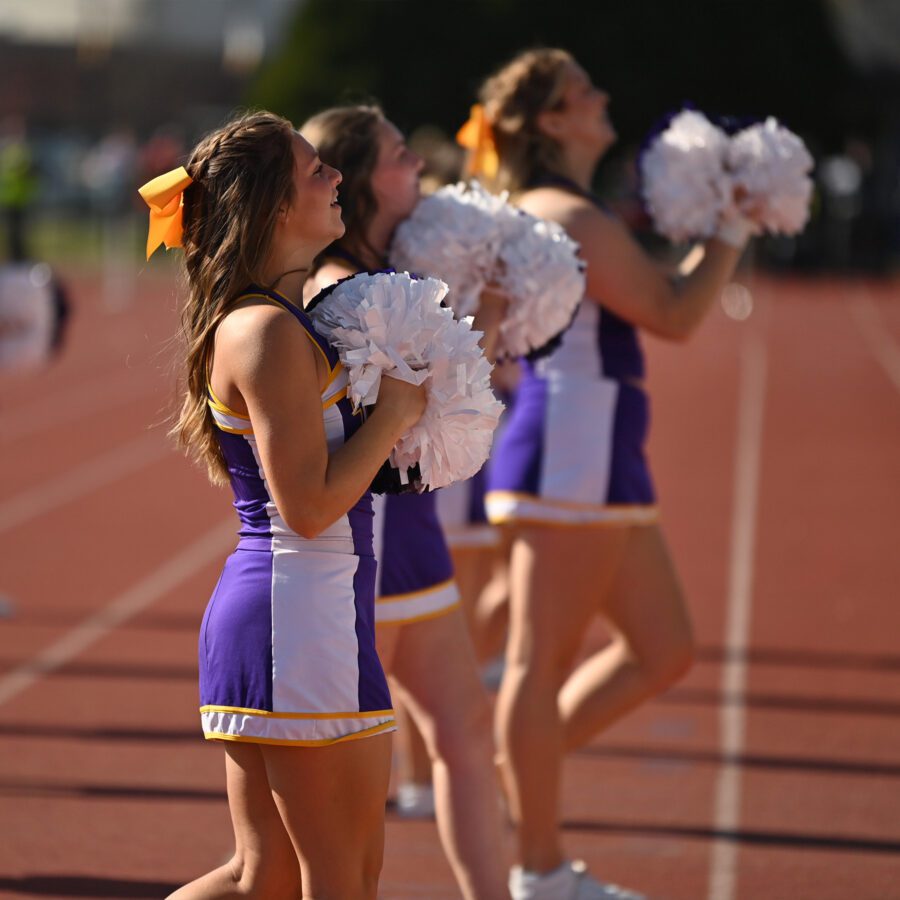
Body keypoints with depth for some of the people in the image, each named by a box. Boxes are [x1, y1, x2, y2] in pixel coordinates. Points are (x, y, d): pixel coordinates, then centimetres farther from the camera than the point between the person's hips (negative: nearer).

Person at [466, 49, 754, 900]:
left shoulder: (552, 212, 17)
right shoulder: (571, 217, -15)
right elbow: (675, 315, -16)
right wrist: (733, 229, -5)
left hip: (596, 458, 10)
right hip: (572, 453, -10)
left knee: (663, 649, 12)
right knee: (543, 660, -2)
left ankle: (516, 770, 19)